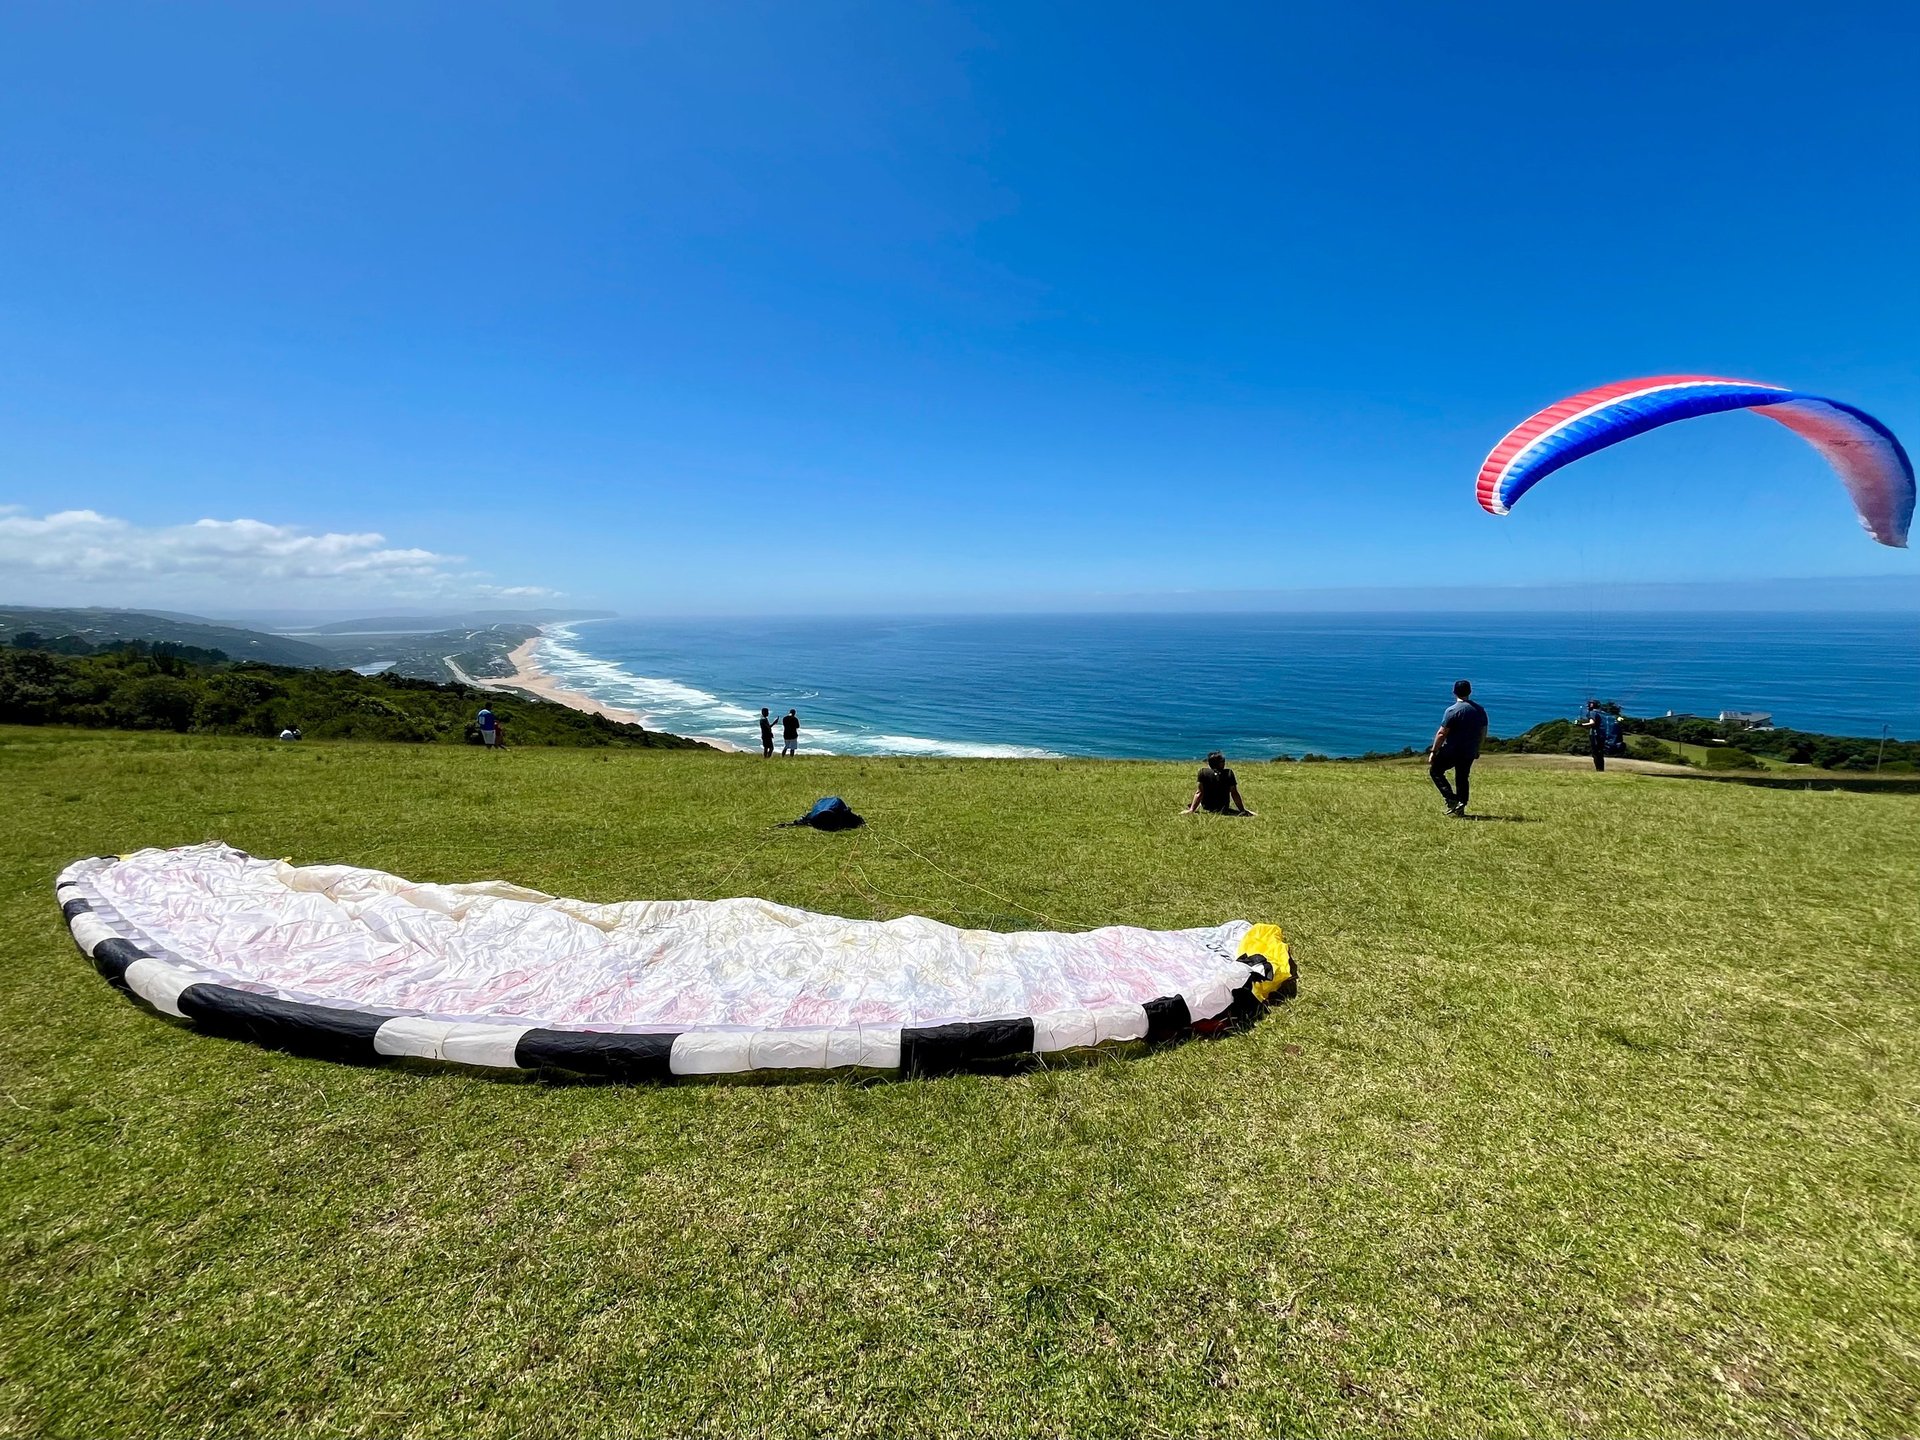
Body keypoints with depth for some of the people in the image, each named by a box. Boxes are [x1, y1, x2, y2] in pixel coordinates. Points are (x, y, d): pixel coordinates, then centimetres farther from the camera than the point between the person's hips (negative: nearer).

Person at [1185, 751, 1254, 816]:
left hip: (1205, 808, 1)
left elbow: (1200, 793, -16)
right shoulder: (1229, 773, -11)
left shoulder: (1203, 772, -13)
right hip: (1223, 810, -1)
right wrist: (1242, 810, -4)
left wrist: (1191, 809, -14)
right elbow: (1234, 794, -10)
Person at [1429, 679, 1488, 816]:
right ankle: (1461, 807, 14)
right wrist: (1477, 749, 24)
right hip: (1470, 752, 6)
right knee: (1462, 778, 16)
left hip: (1452, 751, -6)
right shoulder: (1479, 709, 6)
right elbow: (1483, 732, 13)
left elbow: (1442, 733, -17)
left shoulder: (1452, 710, -15)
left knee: (1435, 771, 7)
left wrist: (1433, 751, -11)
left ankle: (1451, 799, -7)